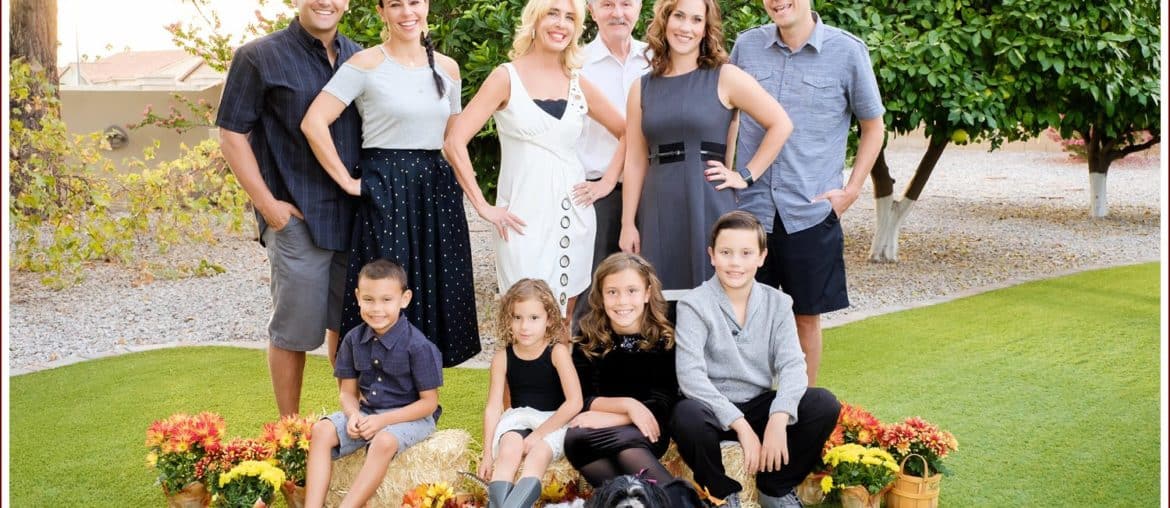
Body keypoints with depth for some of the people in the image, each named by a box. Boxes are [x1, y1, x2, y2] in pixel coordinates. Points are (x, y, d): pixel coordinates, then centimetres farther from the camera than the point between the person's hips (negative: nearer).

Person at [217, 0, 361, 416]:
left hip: (354, 215, 5)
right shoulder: (259, 57, -4)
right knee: (295, 331, 2)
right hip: (295, 218, -5)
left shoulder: (358, 58, 10)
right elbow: (232, 134, -5)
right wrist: (267, 203, -11)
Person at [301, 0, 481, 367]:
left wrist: (459, 187, 12)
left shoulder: (447, 68, 10)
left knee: (437, 295, 7)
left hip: (437, 191, 5)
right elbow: (313, 123, -13)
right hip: (385, 192, -5)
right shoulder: (366, 64, -6)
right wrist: (346, 181, -11)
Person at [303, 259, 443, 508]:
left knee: (384, 442, -36)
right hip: (366, 412, 5)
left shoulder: (418, 346, -16)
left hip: (409, 416, -5)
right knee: (321, 430, -18)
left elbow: (429, 403, -12)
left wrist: (383, 420, -20)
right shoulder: (354, 340, 0)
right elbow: (348, 391, 7)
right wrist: (354, 415, -17)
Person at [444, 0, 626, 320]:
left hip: (574, 214, 4)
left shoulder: (579, 85, 8)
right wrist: (483, 207, -12)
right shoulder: (507, 78, -4)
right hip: (524, 216, -4)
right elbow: (455, 142, -10)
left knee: (564, 321, 11)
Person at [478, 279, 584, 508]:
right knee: (508, 451, -29)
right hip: (518, 417, 2)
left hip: (552, 420, -2)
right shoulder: (503, 357, -5)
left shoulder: (557, 352, -13)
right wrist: (487, 452, -11)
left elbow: (575, 402, -18)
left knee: (538, 455, -32)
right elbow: (493, 407, -5)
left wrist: (539, 434, -18)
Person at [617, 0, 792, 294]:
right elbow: (636, 161, 8)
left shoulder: (725, 77, 1)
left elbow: (781, 125, -1)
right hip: (658, 211, 3)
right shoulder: (642, 88, 10)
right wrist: (627, 223, 4)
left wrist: (745, 175, -4)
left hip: (709, 206, -3)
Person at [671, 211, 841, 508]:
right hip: (713, 409, -3)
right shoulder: (694, 306, -10)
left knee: (824, 404, -20)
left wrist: (779, 418, -28)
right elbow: (691, 375, -21)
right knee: (687, 415, -37)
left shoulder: (777, 303, 2)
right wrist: (741, 426, -29)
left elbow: (792, 365, -9)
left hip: (759, 406, 4)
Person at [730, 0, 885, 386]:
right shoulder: (746, 46, 4)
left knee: (806, 315, 8)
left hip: (810, 212, -2)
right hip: (748, 208, 2)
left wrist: (851, 190, -1)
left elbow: (873, 126, 7)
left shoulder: (846, 51, -3)